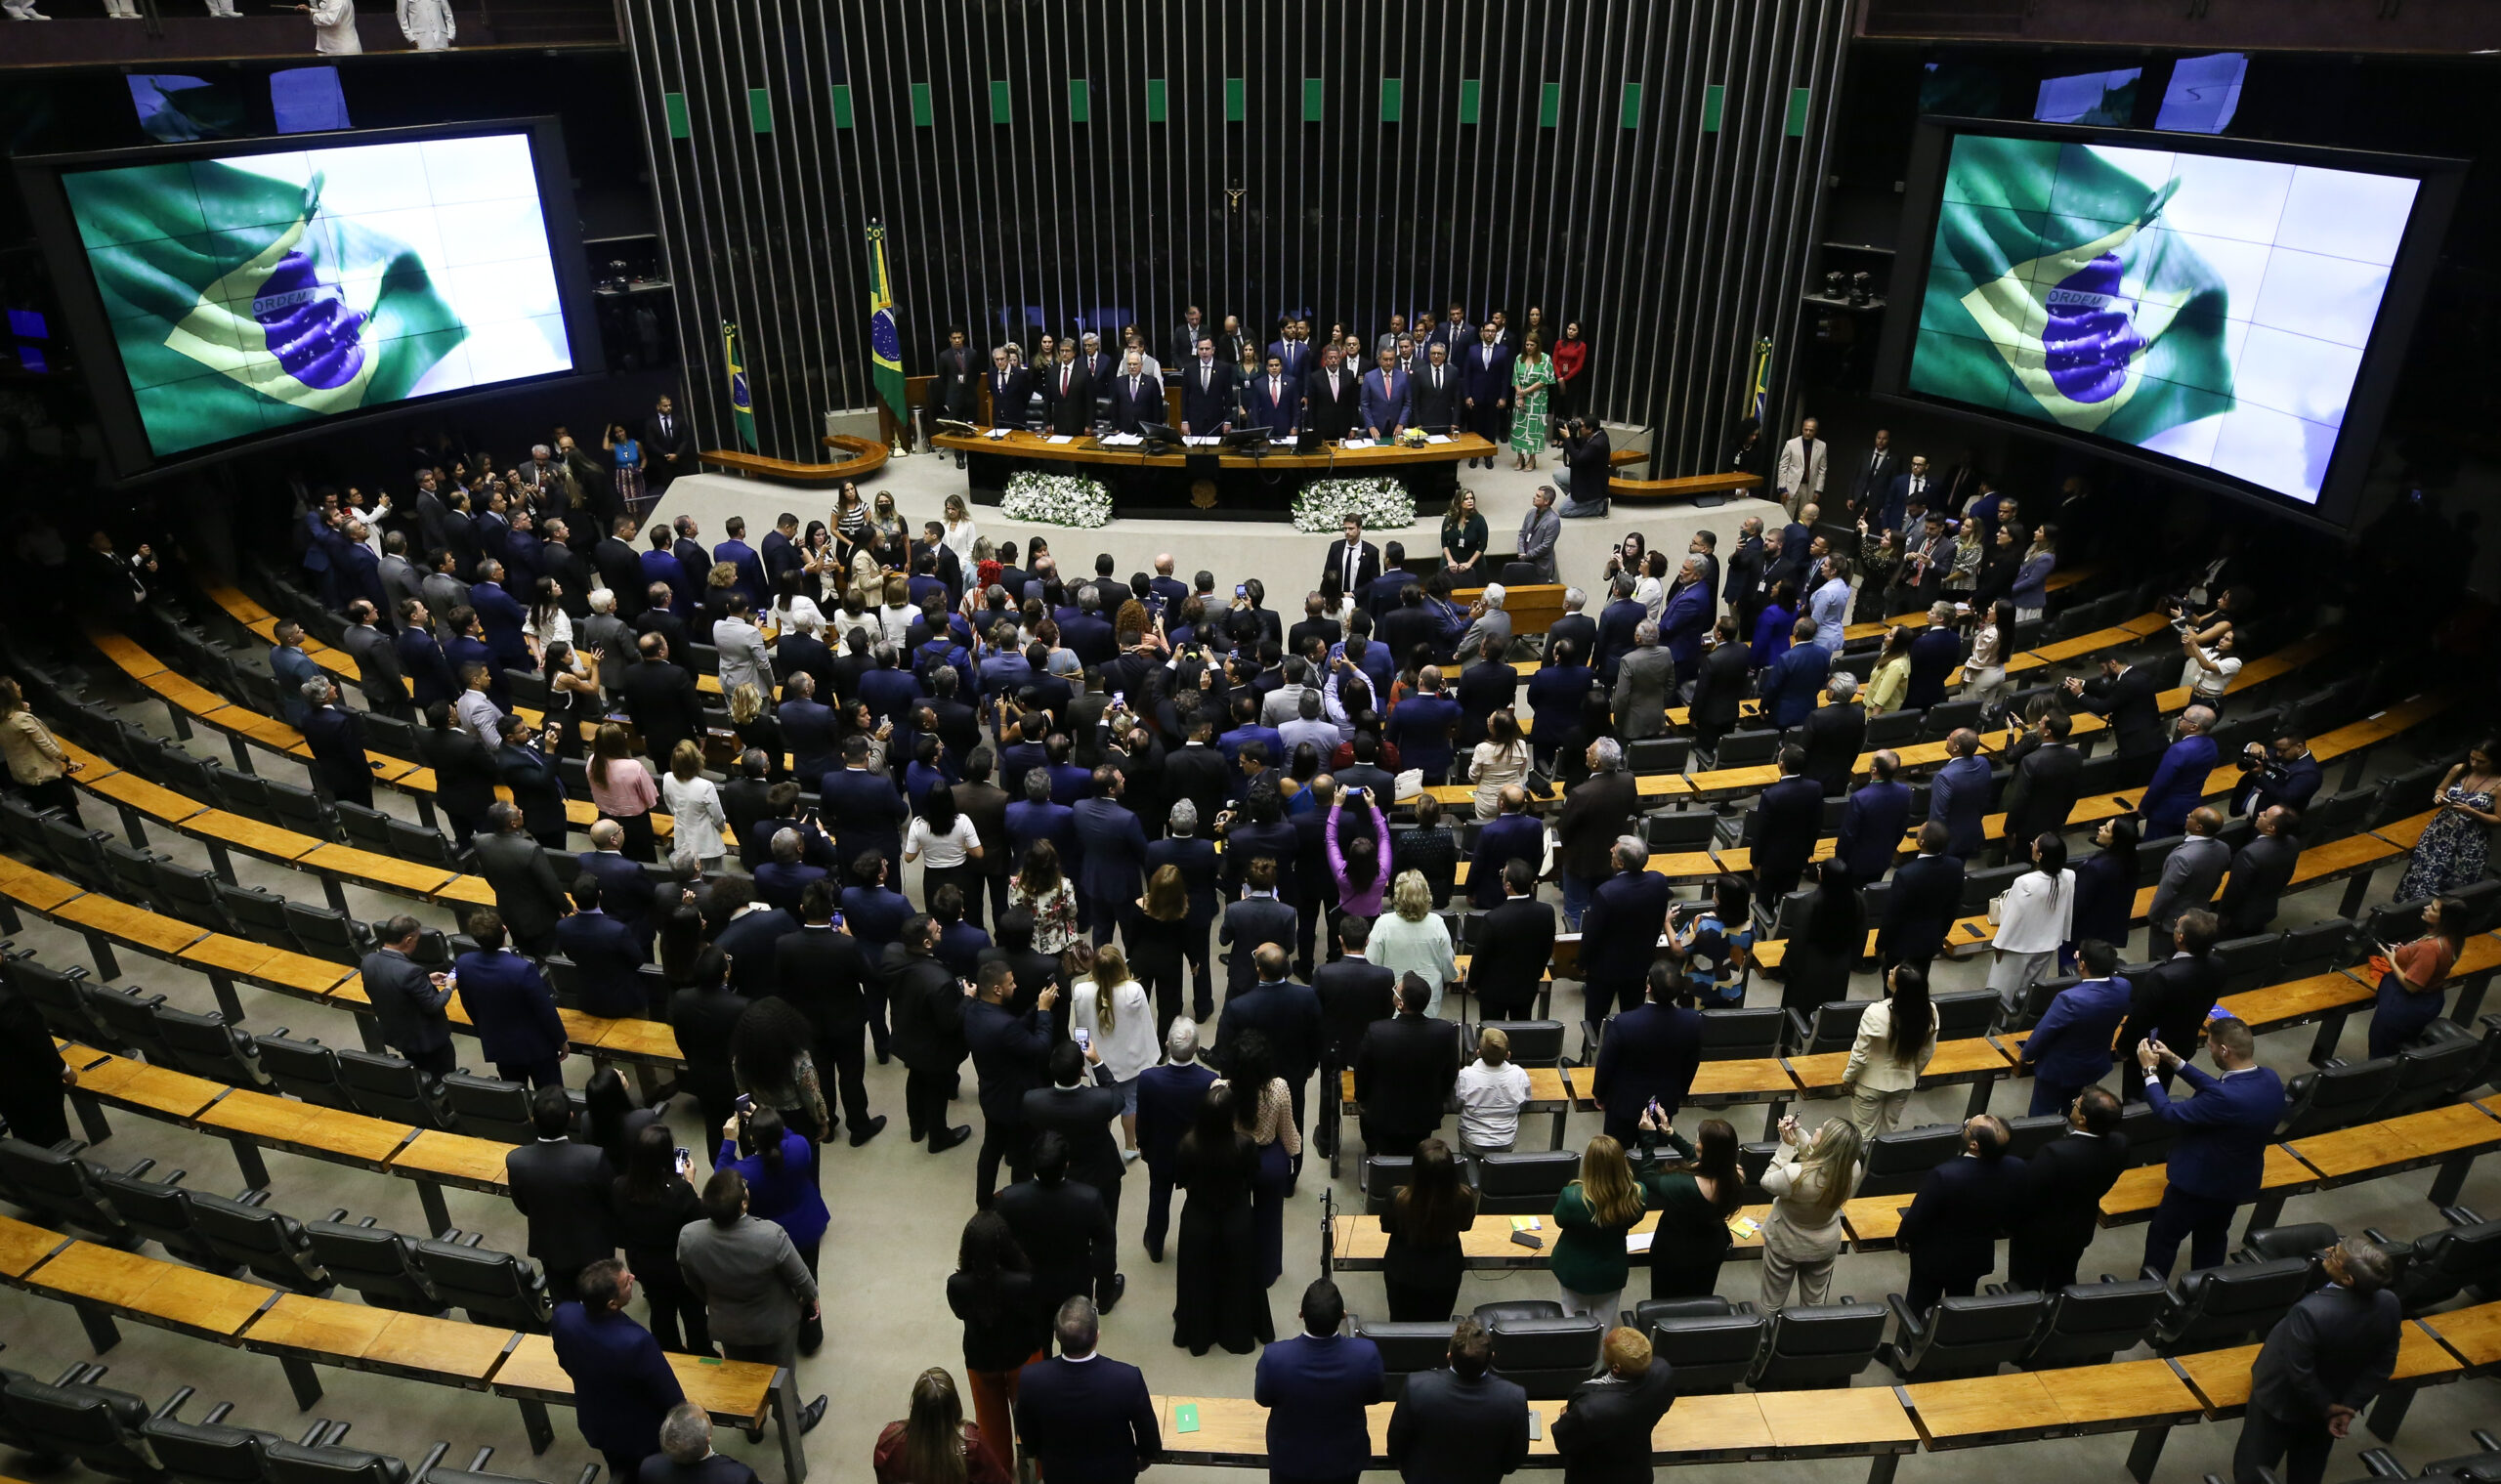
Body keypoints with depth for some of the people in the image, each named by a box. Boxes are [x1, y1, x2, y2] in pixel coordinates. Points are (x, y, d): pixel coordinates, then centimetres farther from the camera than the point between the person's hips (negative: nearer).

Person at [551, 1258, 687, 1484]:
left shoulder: (563, 1315, -28)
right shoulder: (636, 1341, -44)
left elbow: (565, 1362, -4)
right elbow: (671, 1397, -25)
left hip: (595, 1422, 5)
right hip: (641, 1432, -5)